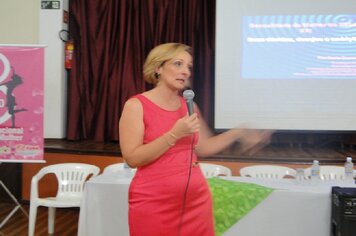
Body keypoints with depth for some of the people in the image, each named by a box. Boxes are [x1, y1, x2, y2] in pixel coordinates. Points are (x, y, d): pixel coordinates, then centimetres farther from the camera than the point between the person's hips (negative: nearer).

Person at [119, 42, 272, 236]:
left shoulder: (189, 105, 8)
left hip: (196, 200, 5)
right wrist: (174, 134, -20)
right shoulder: (136, 105, -8)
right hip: (153, 204, -5)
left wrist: (237, 133, 8)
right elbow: (132, 159, -14)